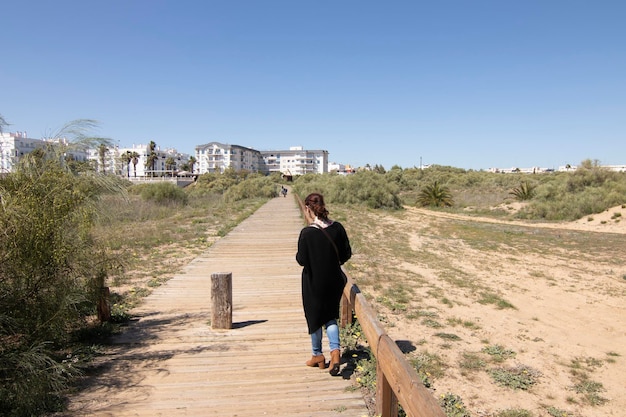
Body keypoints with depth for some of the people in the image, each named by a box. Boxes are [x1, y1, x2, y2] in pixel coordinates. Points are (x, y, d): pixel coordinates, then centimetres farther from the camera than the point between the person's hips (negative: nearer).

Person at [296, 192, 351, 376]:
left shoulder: (307, 233, -20)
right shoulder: (337, 228, -8)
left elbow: (301, 260, -15)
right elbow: (347, 254, 0)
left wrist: (298, 256, 7)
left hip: (313, 282, -4)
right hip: (333, 280, 4)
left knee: (314, 317, 15)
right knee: (330, 316, 20)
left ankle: (318, 355, 30)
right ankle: (335, 350, 1)